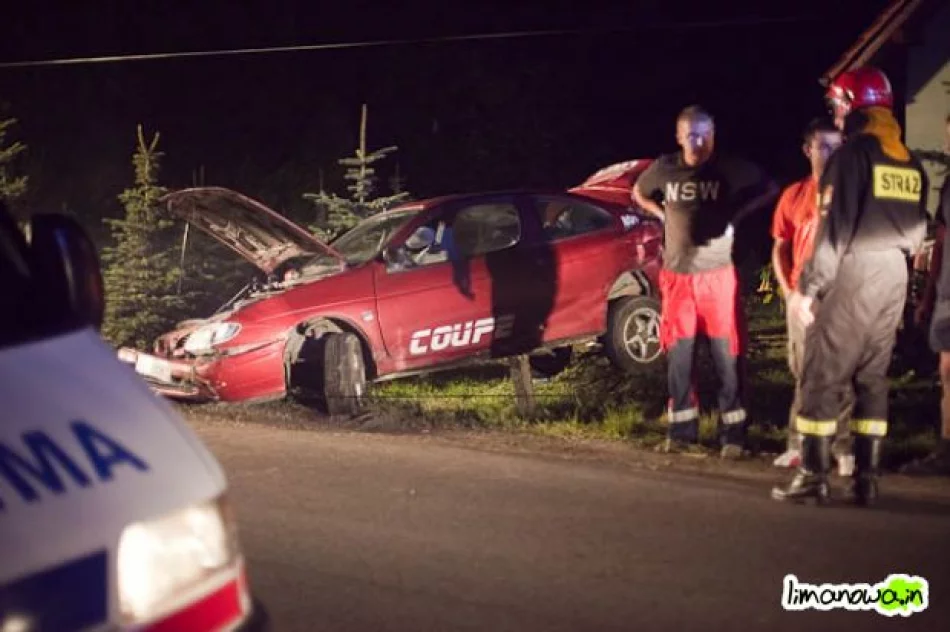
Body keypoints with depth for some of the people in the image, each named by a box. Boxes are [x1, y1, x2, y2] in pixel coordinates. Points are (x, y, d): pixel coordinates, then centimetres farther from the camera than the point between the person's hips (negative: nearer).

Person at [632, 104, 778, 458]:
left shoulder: (730, 169, -5)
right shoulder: (664, 169, 1)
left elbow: (770, 189, 7)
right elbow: (638, 193, 20)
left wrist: (737, 215, -3)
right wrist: (664, 216, 6)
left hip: (717, 274, -2)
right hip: (677, 276, 2)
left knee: (726, 356, -2)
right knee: (678, 356, 6)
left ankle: (732, 434, 2)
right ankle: (681, 430, 16)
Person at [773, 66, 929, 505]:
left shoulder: (853, 153, -10)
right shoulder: (911, 163, 13)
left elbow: (835, 228, -14)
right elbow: (918, 230, 15)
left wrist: (807, 287, -12)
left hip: (850, 280, -7)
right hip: (893, 283, 7)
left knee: (823, 378, -2)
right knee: (873, 379, 11)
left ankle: (813, 476, -3)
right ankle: (866, 478, 8)